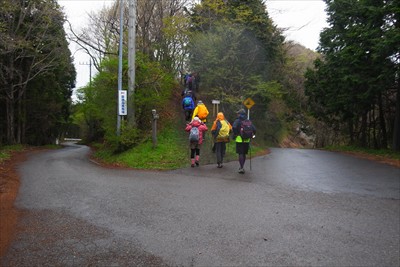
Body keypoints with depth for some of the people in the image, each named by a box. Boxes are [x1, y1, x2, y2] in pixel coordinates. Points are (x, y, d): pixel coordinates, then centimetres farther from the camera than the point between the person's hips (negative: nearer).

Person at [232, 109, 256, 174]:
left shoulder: (237, 121, -4)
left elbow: (234, 127, -22)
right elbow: (254, 129, 4)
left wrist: (235, 134, -8)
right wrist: (251, 136, 12)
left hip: (239, 140, -5)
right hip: (247, 140, 5)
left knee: (240, 154, -2)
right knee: (244, 154, 15)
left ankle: (242, 168, -8)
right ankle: (242, 167, 25)